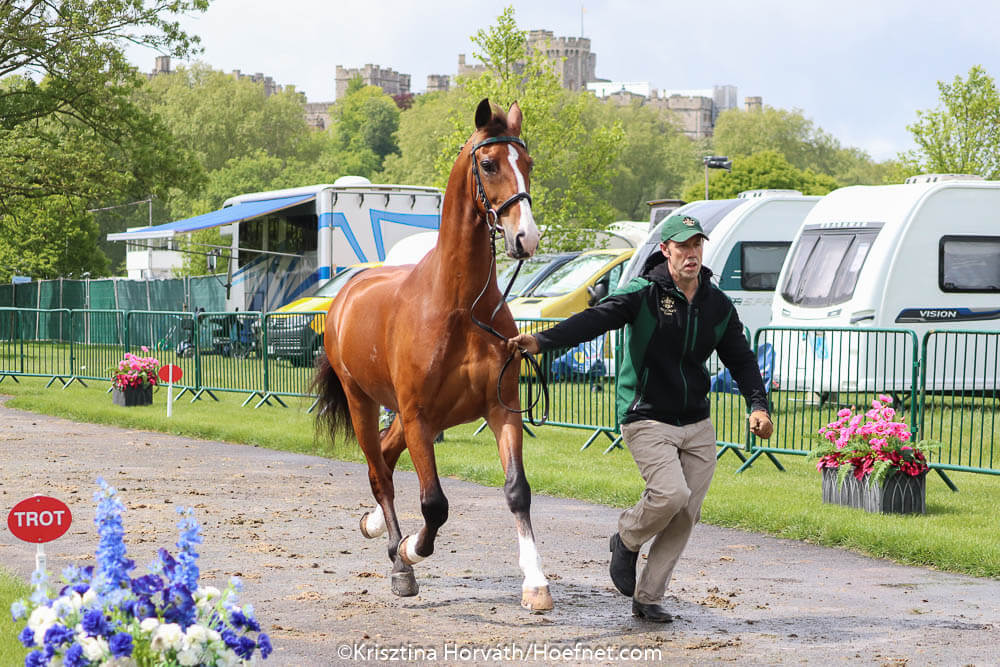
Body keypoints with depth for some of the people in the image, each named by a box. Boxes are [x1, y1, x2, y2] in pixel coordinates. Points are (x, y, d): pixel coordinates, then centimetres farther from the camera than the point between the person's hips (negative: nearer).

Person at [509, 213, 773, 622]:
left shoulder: (719, 306, 6)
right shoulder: (643, 294, -10)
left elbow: (741, 359, 12)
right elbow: (594, 320, -23)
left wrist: (758, 405, -4)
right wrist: (543, 341, -38)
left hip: (697, 425, 6)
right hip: (647, 420, -5)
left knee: (685, 515, 2)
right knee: (671, 493, -24)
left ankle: (648, 598, 15)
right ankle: (626, 542, 8)